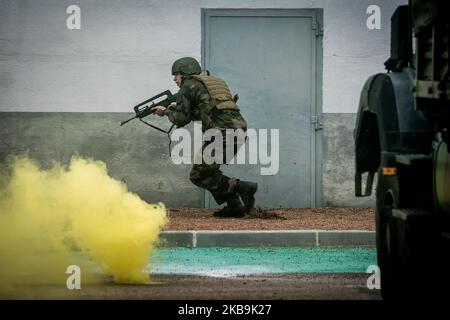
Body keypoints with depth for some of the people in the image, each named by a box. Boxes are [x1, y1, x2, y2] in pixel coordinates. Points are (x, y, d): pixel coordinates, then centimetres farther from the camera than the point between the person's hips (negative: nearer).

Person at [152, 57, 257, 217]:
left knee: (198, 176, 0)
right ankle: (234, 206, 12)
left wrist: (166, 112, 20)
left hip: (221, 135, -9)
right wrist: (176, 108, 32)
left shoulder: (188, 86, 5)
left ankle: (242, 187, -13)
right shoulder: (214, 82, 30)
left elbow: (181, 120, 1)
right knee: (209, 169, 23)